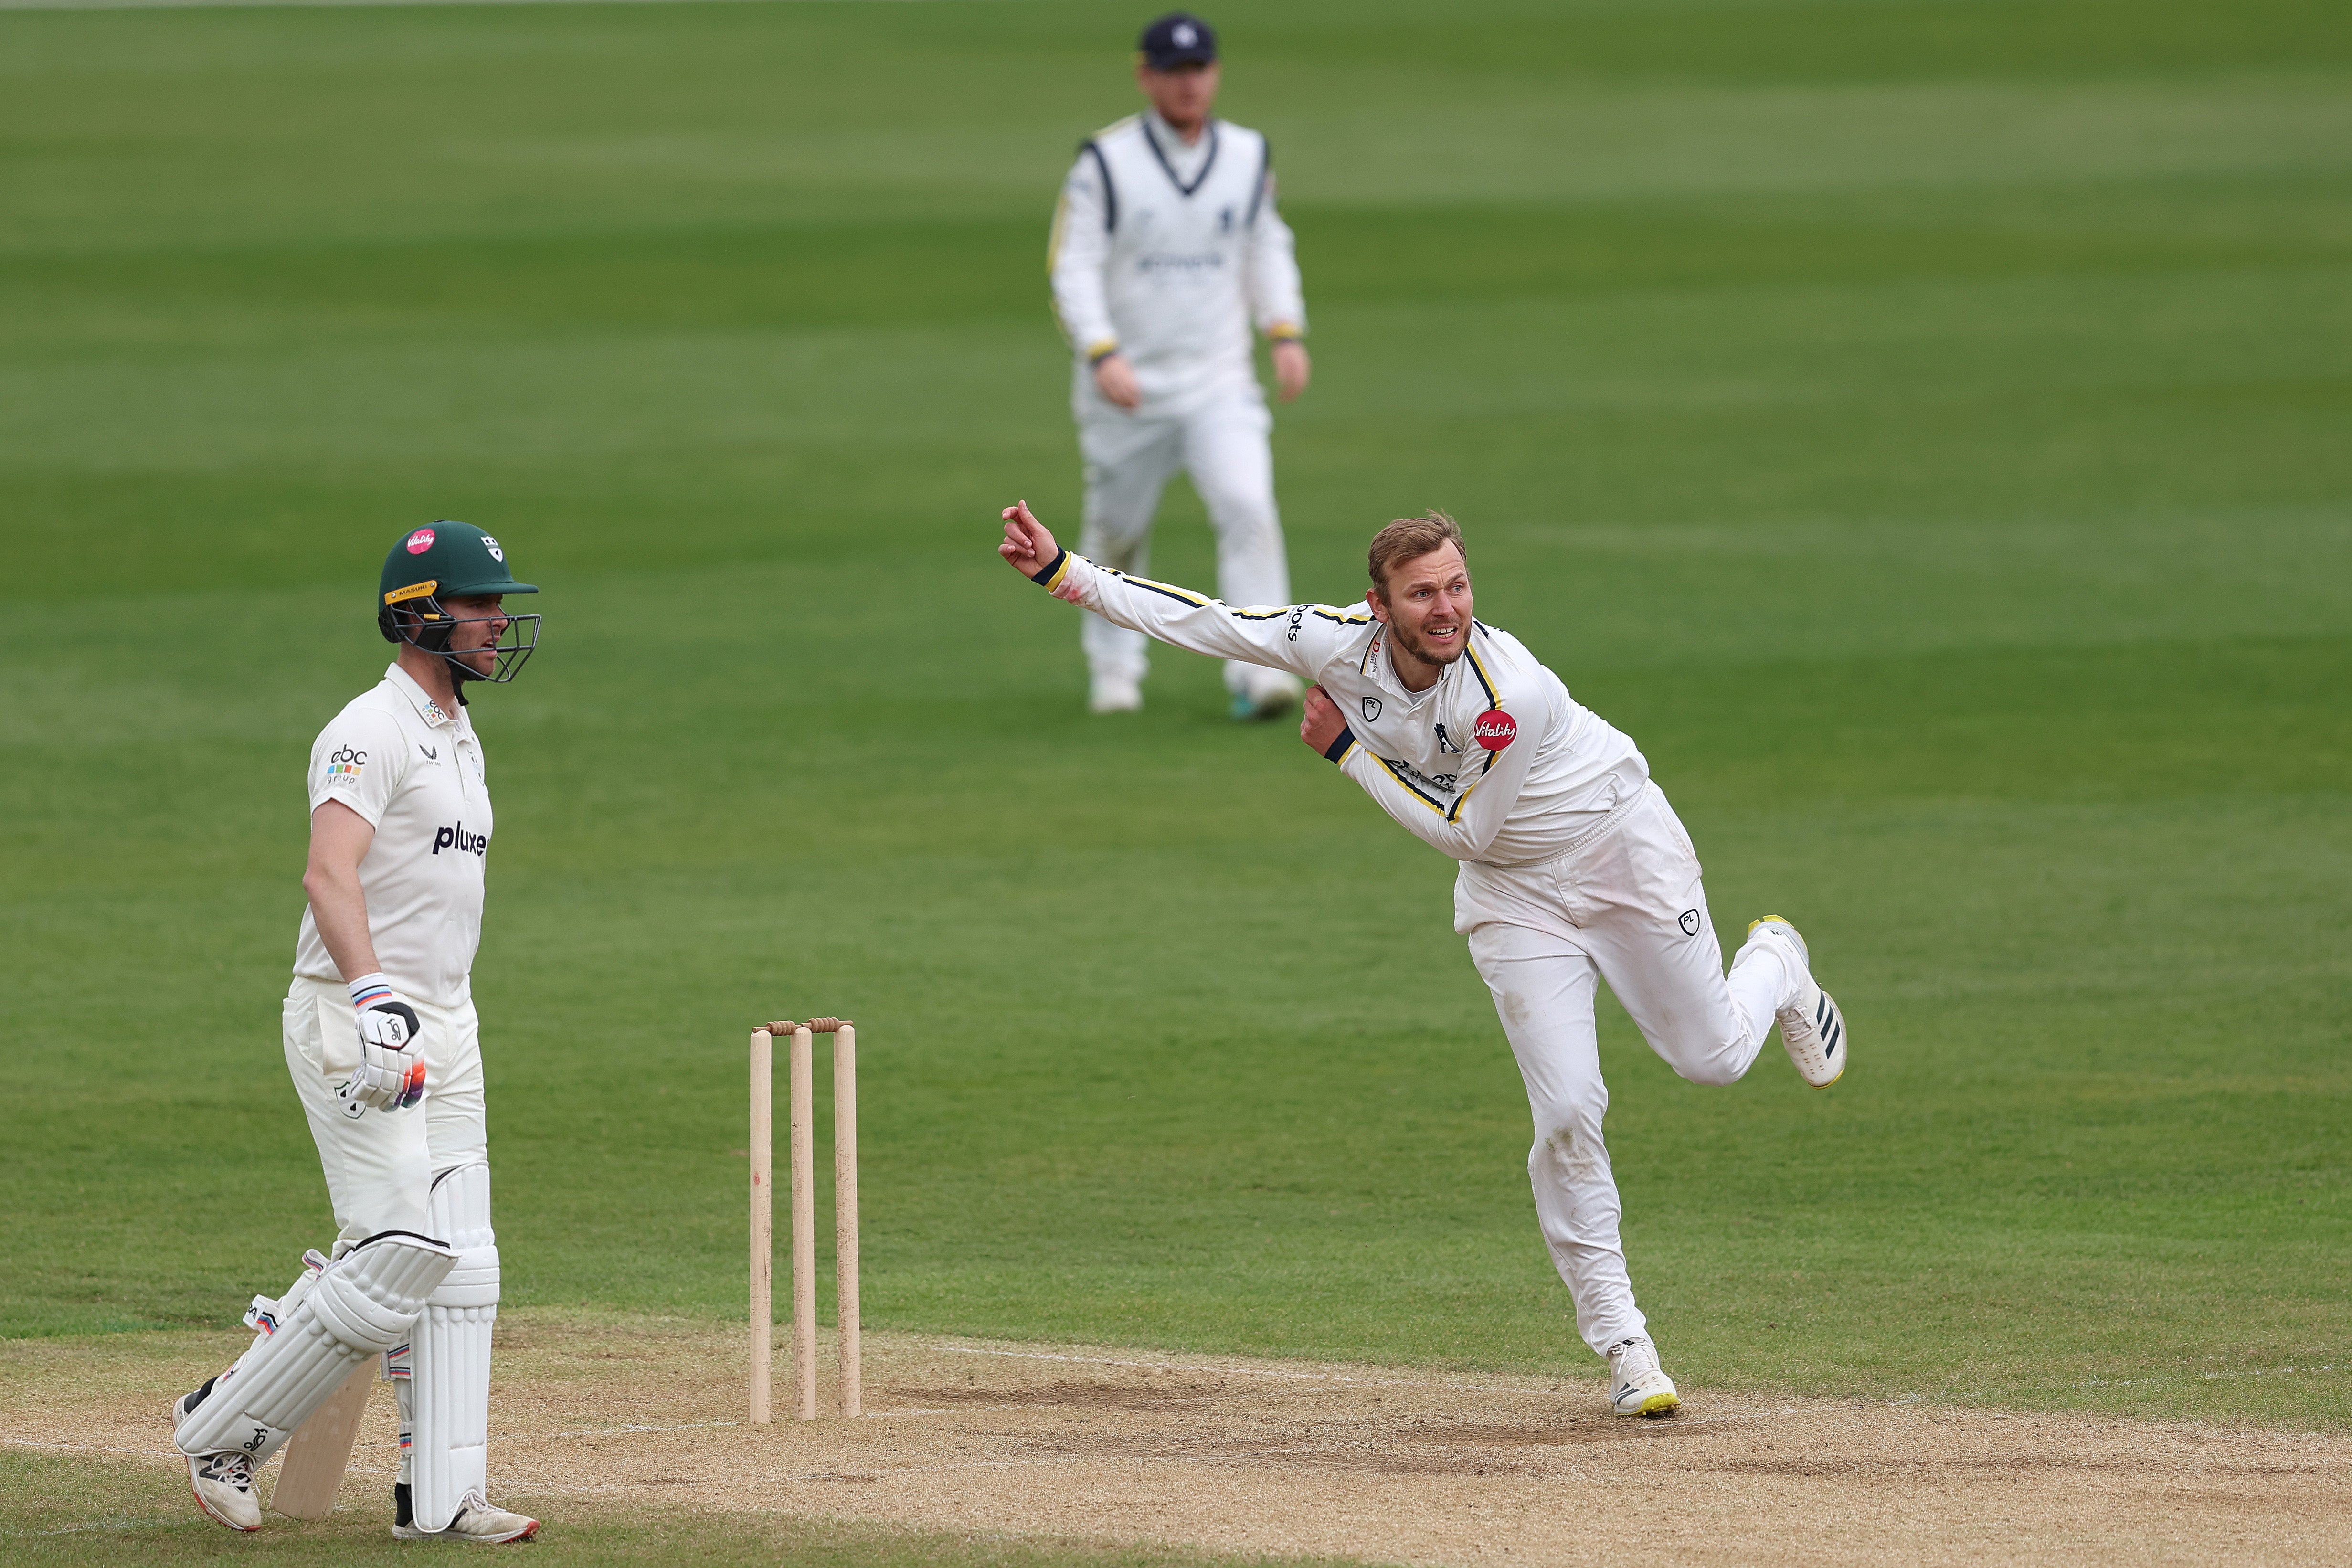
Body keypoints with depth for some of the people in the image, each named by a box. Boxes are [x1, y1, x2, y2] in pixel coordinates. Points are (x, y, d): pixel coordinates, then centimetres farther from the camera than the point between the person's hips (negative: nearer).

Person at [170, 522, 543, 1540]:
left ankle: (441, 1497, 5)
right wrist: (372, 993, -39)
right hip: (355, 1025, -9)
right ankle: (224, 1428, 1)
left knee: (459, 1264, 4)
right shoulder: (372, 732, -13)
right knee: (401, 1255, -13)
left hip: (444, 1030, 9)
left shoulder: (459, 740, 18)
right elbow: (330, 874, -27)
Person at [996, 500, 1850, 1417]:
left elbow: (1464, 829, -21)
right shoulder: (1342, 644, -20)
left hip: (1622, 850, -3)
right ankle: (1620, 1342, -1)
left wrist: (1349, 753, -20)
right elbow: (1204, 623, -16)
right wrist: (1061, 572, -20)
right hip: (1514, 891, 3)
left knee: (1711, 1057, 8)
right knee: (1567, 1113, -10)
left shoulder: (1512, 696, -34)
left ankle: (1775, 965, 45)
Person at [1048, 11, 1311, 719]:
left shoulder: (1249, 158, 5)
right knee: (1118, 530, 10)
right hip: (1127, 391, -1)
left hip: (1221, 385, 2)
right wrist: (1102, 354, -23)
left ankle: (1257, 674, -21)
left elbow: (1267, 249, 18)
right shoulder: (1105, 163, -7)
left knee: (1249, 507, -19)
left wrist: (1286, 332, 3)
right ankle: (1113, 662, 35)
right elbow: (1073, 265, -10)